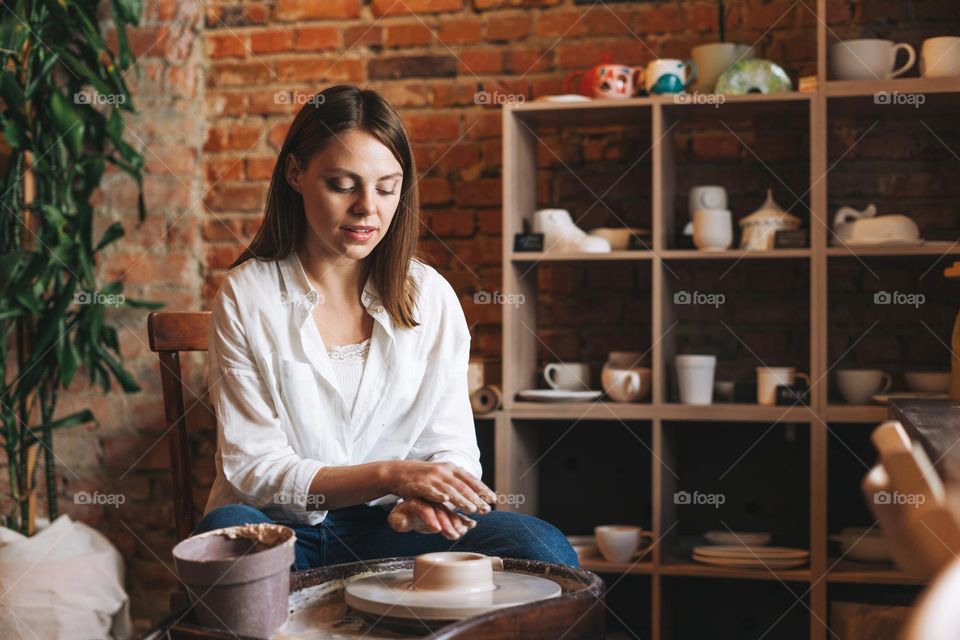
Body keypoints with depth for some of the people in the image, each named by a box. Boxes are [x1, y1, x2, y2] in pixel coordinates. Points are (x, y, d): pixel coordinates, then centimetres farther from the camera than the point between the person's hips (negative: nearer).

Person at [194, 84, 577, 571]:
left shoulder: (430, 296, 4)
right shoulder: (246, 295, -4)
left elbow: (452, 448, 4)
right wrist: (389, 476, -23)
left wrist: (427, 497, -22)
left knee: (541, 547, -23)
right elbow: (253, 470, -8)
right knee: (228, 530, -38)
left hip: (388, 530, 3)